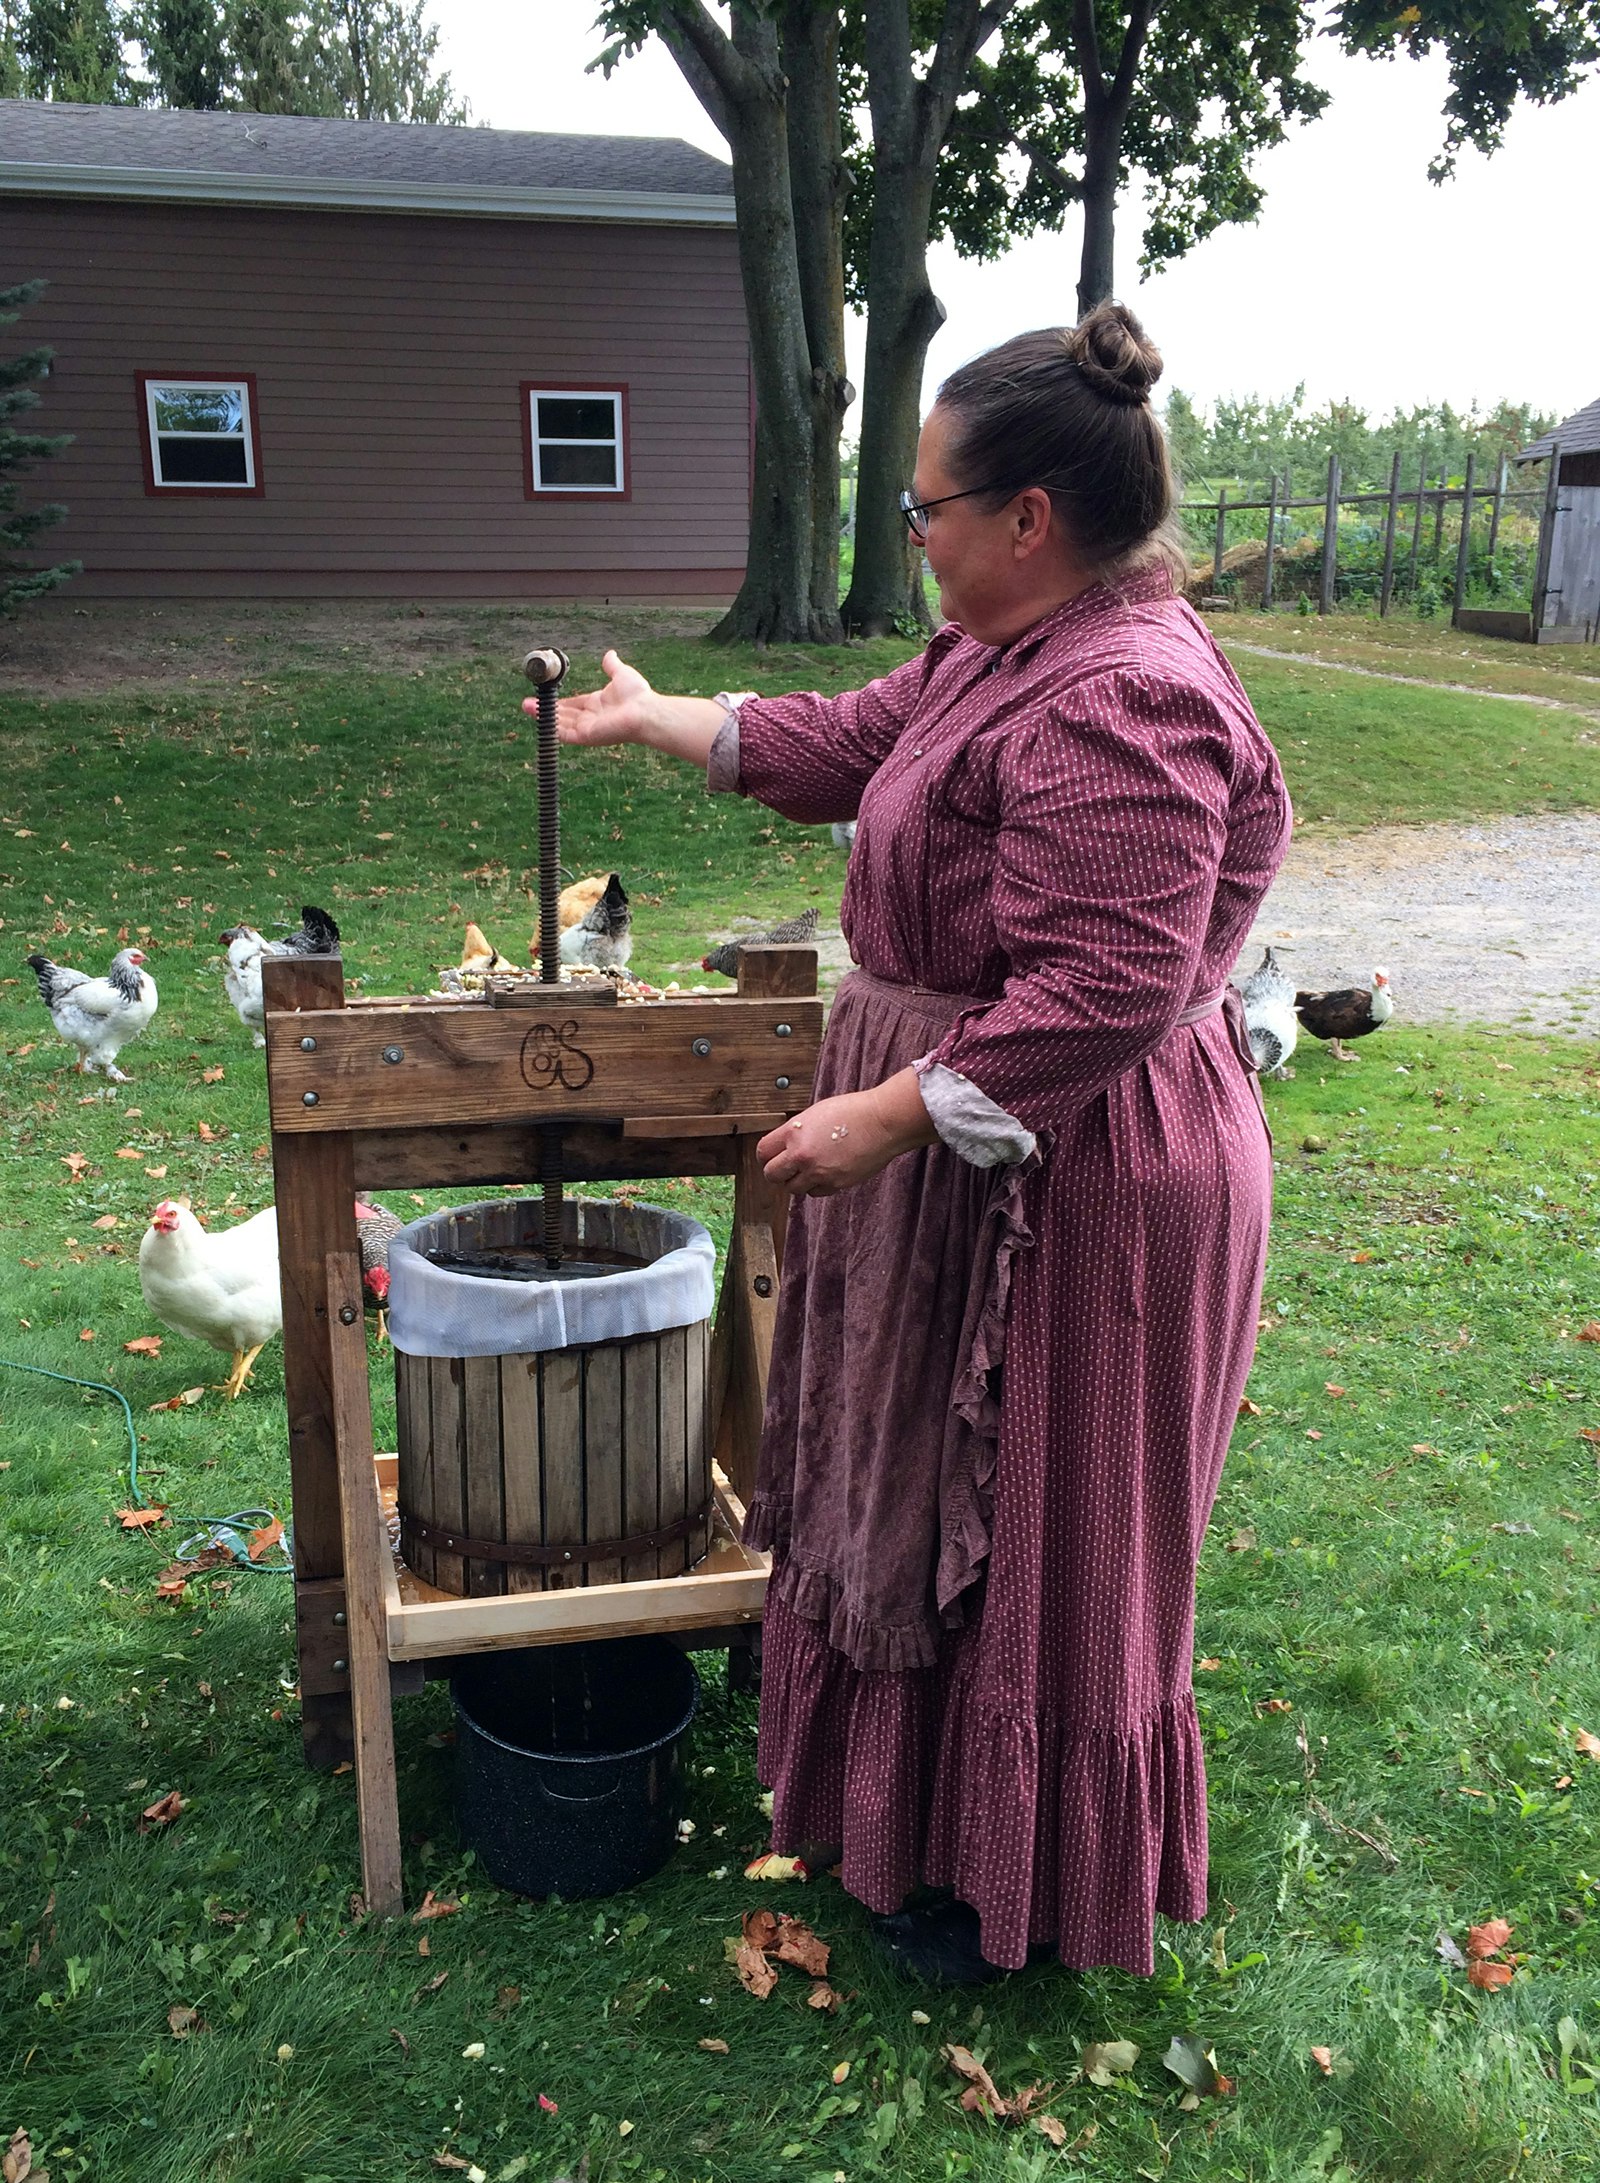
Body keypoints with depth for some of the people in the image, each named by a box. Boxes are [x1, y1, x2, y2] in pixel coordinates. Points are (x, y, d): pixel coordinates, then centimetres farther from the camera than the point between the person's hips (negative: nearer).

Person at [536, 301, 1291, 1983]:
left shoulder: (1119, 710, -27)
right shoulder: (1003, 652, 6)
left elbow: (1103, 997, -31)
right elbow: (851, 744, 19)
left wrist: (882, 1117, -27)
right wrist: (656, 719, 24)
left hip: (1070, 1183, -11)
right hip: (981, 1159, 11)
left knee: (1031, 1532, 7)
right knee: (936, 1489, 24)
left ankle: (1025, 1894, 32)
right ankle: (930, 1812, 47)